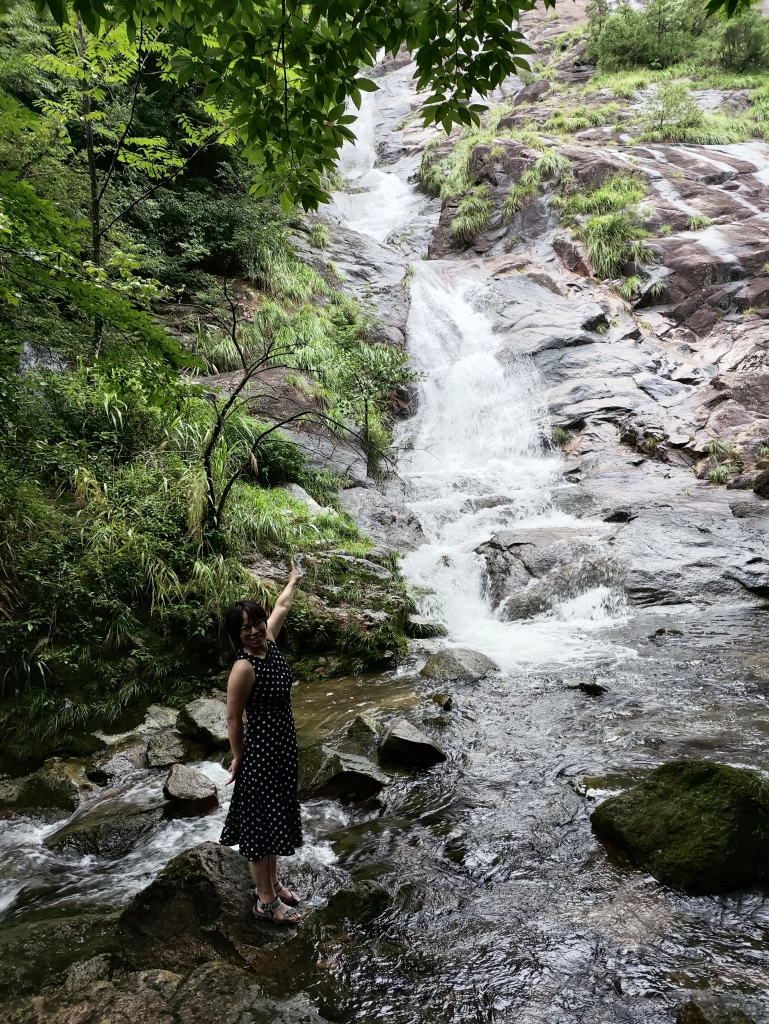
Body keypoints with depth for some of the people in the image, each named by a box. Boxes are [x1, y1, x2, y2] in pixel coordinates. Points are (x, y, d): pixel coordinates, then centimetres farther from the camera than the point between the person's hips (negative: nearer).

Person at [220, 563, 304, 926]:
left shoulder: (269, 643, -3)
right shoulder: (244, 667, -24)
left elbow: (281, 607, 17)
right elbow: (233, 719, -17)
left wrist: (293, 581, 31)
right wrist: (238, 759, -8)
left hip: (283, 747, 8)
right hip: (260, 750, -8)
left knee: (277, 817, 21)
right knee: (260, 823, 5)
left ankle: (273, 882, 39)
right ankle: (266, 902, 20)